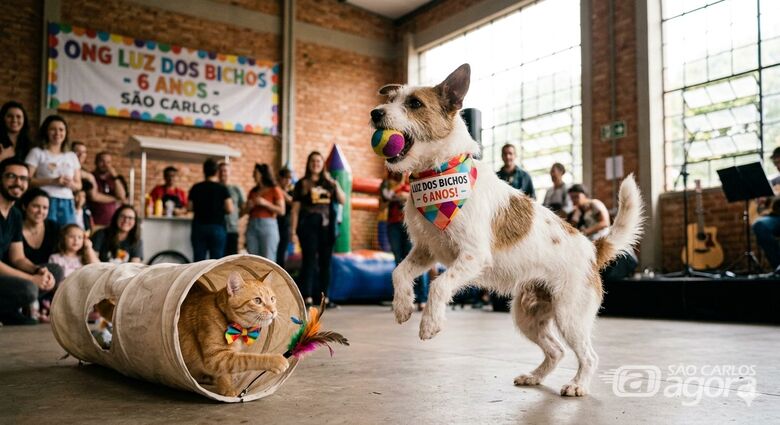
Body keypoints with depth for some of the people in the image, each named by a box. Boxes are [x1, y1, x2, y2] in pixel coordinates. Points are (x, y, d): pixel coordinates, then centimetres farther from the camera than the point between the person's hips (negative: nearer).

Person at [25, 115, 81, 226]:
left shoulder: (72, 156, 17)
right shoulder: (37, 152, 5)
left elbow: (78, 184, 18)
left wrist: (71, 184, -5)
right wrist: (52, 181, -15)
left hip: (67, 204, 4)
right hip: (46, 202, -4)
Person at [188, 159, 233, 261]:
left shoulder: (196, 188, 3)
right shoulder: (222, 188, -4)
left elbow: (190, 208, 5)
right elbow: (229, 209, -7)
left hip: (199, 227, 2)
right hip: (217, 227, -2)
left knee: (198, 260, 4)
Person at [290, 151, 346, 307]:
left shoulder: (329, 182, 12)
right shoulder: (302, 184, 4)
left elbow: (342, 200, 6)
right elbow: (295, 209, 1)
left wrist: (335, 184, -7)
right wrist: (293, 231, -6)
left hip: (327, 226, 4)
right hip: (308, 226, -3)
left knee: (325, 262, 6)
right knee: (309, 261, -6)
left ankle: (324, 297, 13)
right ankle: (307, 297, -6)